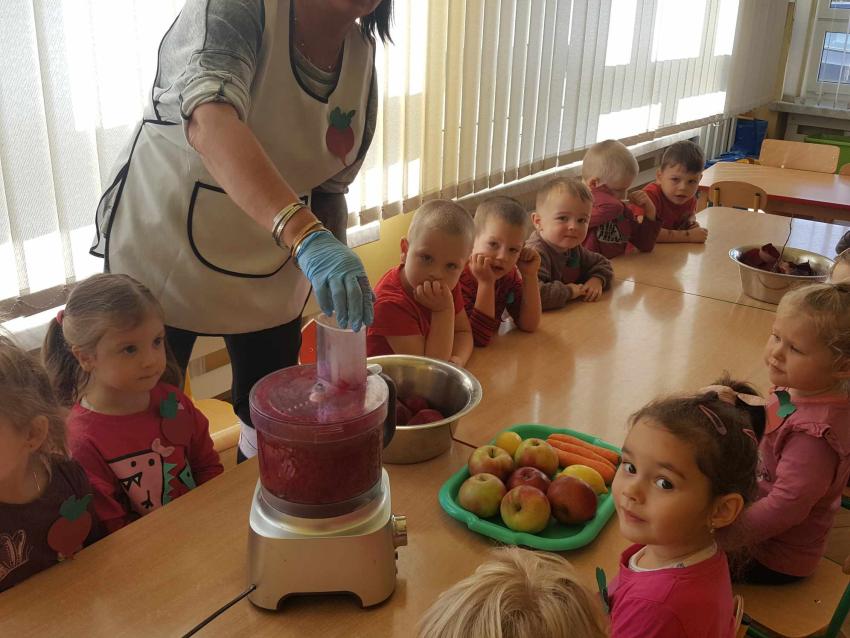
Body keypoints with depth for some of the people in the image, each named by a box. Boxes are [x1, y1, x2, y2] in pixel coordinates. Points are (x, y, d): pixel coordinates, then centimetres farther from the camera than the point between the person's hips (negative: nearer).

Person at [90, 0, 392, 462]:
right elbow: (210, 123, -43)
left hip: (272, 270, 5)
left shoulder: (361, 54, -4)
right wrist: (306, 236, -56)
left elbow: (330, 185, 5)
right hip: (165, 248, -4)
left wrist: (342, 286, -5)